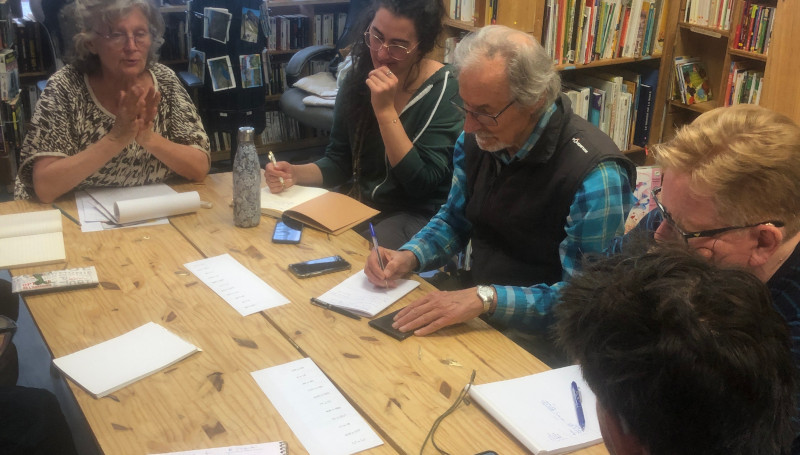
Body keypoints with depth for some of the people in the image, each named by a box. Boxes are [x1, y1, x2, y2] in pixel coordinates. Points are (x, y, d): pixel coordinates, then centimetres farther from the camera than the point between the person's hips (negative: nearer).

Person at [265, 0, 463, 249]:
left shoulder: (444, 89, -14)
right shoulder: (358, 77, 0)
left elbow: (422, 184, -21)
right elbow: (339, 161, 8)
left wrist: (385, 110, -26)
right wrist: (296, 173, -13)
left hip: (419, 216, -5)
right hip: (360, 205, 5)